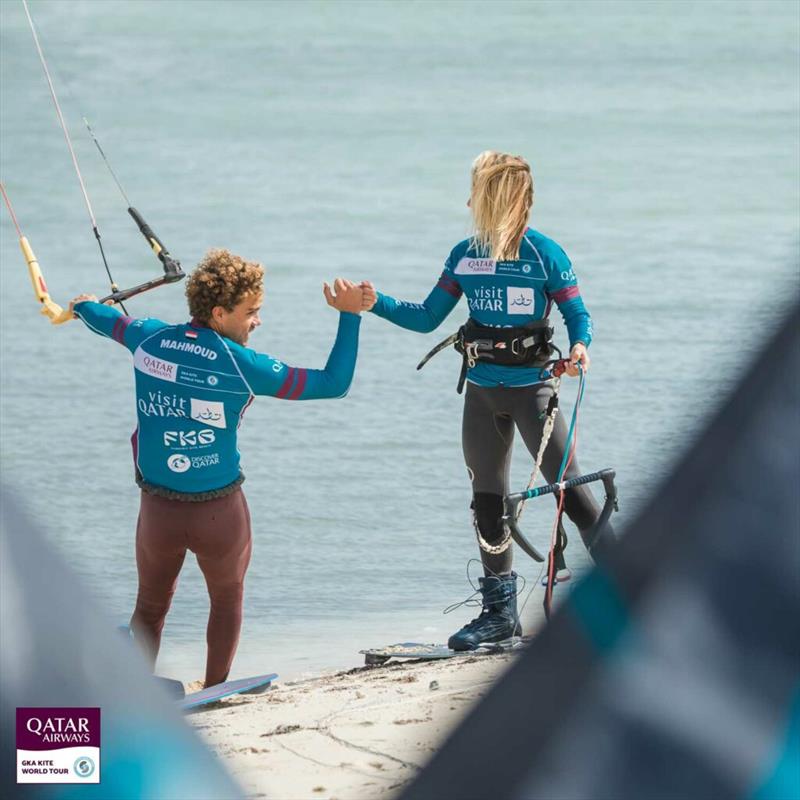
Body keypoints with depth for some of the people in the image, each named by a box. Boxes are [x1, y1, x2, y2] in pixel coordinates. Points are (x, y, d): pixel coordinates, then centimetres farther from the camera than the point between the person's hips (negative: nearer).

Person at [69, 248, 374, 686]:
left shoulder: (149, 339, -4)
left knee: (150, 606, 23)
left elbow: (105, 319, 20)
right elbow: (334, 383, -15)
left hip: (158, 511, 3)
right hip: (220, 512, -3)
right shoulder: (241, 366, -18)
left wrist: (83, 306, 43)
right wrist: (349, 316, -10)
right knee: (227, 600, 23)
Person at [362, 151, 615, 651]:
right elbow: (426, 319, 11)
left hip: (531, 385, -6)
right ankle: (500, 613, 18)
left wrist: (580, 346, -27)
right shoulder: (465, 256, 5)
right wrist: (376, 303, -1)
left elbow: (578, 315, -6)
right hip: (481, 389, 6)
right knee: (487, 501, 9)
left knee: (568, 488, -10)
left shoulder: (545, 254, -10)